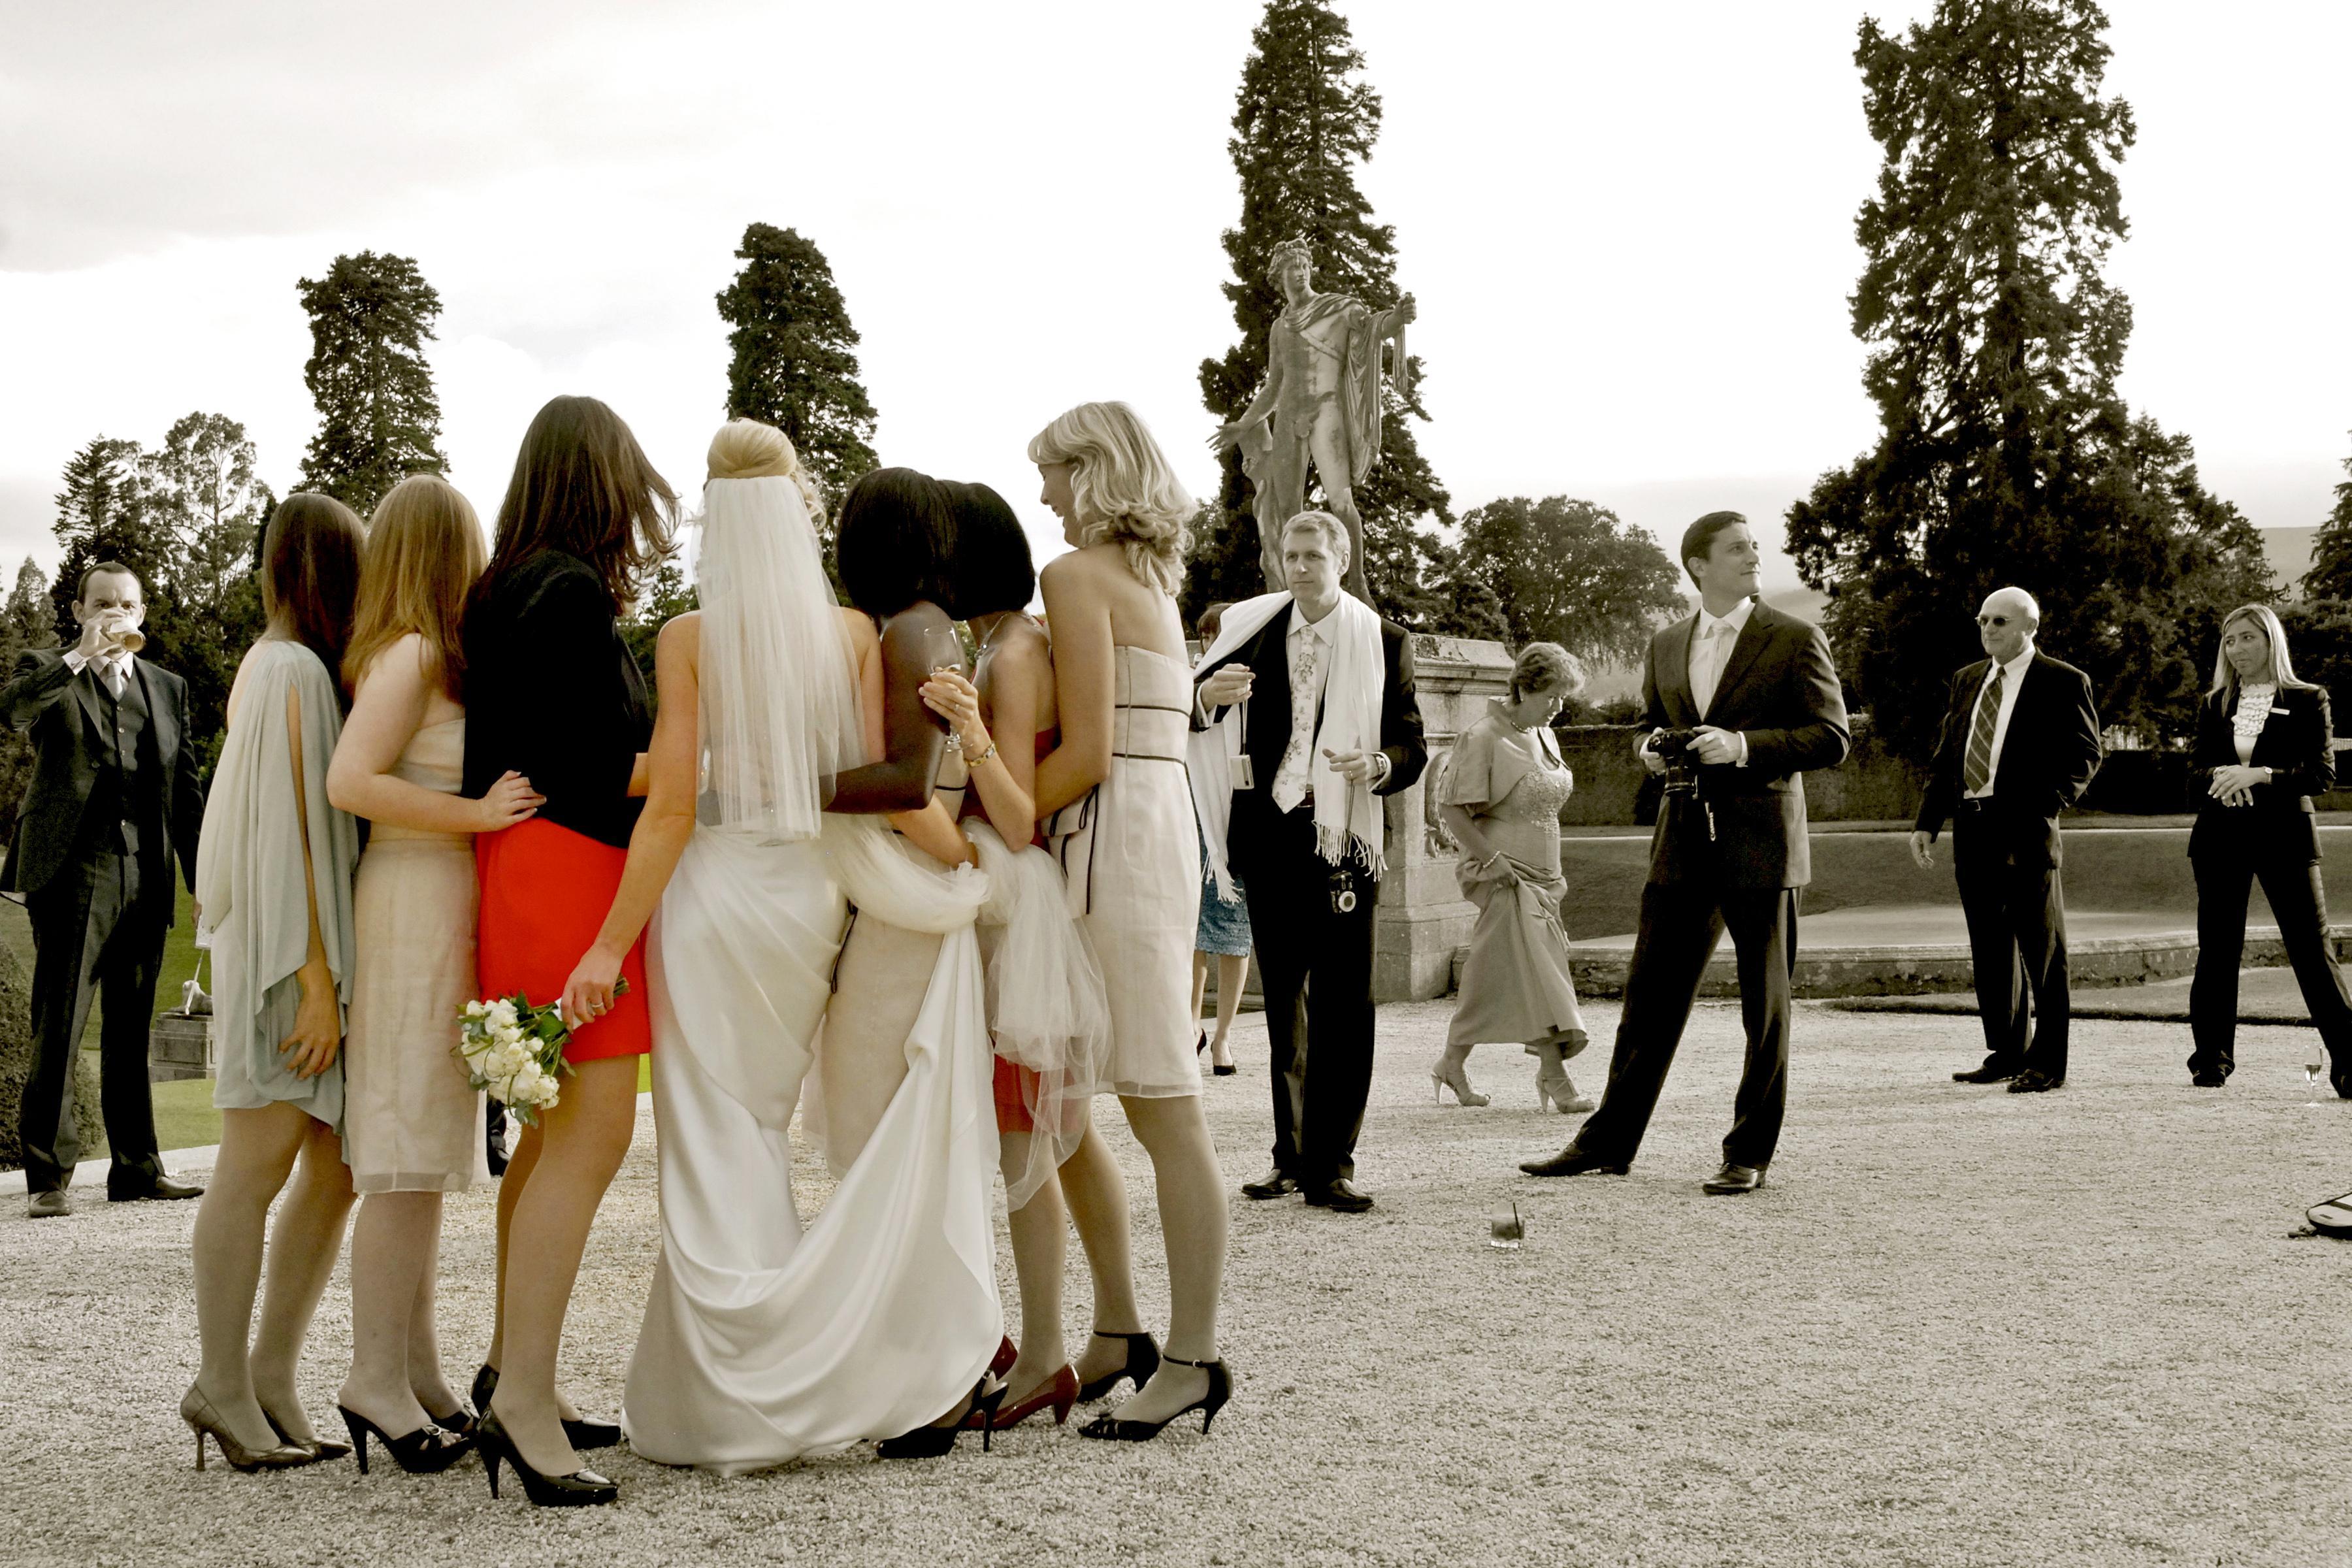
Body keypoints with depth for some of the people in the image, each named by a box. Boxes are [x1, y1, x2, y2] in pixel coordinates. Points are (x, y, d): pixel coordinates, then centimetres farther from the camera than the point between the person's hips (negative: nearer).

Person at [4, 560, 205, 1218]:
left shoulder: (167, 687, 19)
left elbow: (187, 791, 17)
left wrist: (206, 881, 11)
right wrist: (82, 656, -23)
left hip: (145, 879, 4)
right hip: (72, 871, -4)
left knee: (131, 1033, 9)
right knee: (58, 1026, -7)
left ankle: (136, 1169, 15)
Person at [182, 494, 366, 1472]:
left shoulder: (280, 667, 16)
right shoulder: (293, 671, -12)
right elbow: (289, 834, -17)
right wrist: (316, 980, -18)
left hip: (322, 949, 9)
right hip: (289, 954, -9)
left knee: (337, 1168, 6)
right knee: (259, 1166, -3)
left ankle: (269, 1377, 12)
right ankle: (225, 1386, 4)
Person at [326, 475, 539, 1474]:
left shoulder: (428, 656, 14)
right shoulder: (411, 655, -12)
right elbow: (350, 781, -21)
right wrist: (476, 814, -21)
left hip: (446, 906, 9)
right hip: (417, 901, -9)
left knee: (428, 1148, 11)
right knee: (409, 1149, -7)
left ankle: (417, 1373, 17)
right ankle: (377, 1381, -2)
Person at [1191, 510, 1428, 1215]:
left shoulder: (1383, 642, 4)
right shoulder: (1250, 629, 8)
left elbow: (1412, 744, 2)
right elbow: (1187, 718, 2)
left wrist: (1379, 765, -20)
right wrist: (1207, 697, -22)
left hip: (1342, 839, -2)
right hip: (1269, 833, 2)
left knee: (1342, 1004, -6)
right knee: (1283, 1001, 9)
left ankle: (1331, 1165, -3)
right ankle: (1291, 1155, 17)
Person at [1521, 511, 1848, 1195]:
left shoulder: (1796, 641, -1)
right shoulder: (1667, 646, 13)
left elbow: (1832, 738, -6)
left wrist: (1744, 746, -18)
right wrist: (1653, 748, 2)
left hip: (1760, 838, -4)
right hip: (1684, 844, 4)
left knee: (1765, 1006, 3)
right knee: (1650, 996, 7)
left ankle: (1749, 1155, 11)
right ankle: (1609, 1141, 15)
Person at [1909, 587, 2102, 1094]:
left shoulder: (2063, 682, -2)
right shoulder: (1967, 682, 16)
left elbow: (2084, 755, -6)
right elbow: (1945, 758, 17)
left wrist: (2045, 807, -19)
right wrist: (1927, 822, 9)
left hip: (2026, 830, -6)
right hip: (1971, 828, 6)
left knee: (2041, 951, 0)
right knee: (1990, 950, 11)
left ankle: (2048, 1063, 4)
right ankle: (2006, 1052, 20)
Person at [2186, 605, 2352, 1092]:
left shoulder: (2308, 701, 2)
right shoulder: (2213, 705, 12)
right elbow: (2200, 769, 10)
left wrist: (2261, 775, -20)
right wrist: (2222, 777, -14)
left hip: (2284, 835, -3)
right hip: (2221, 835, 3)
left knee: (2313, 949, -7)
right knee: (2217, 950, 4)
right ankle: (2212, 1060, 12)